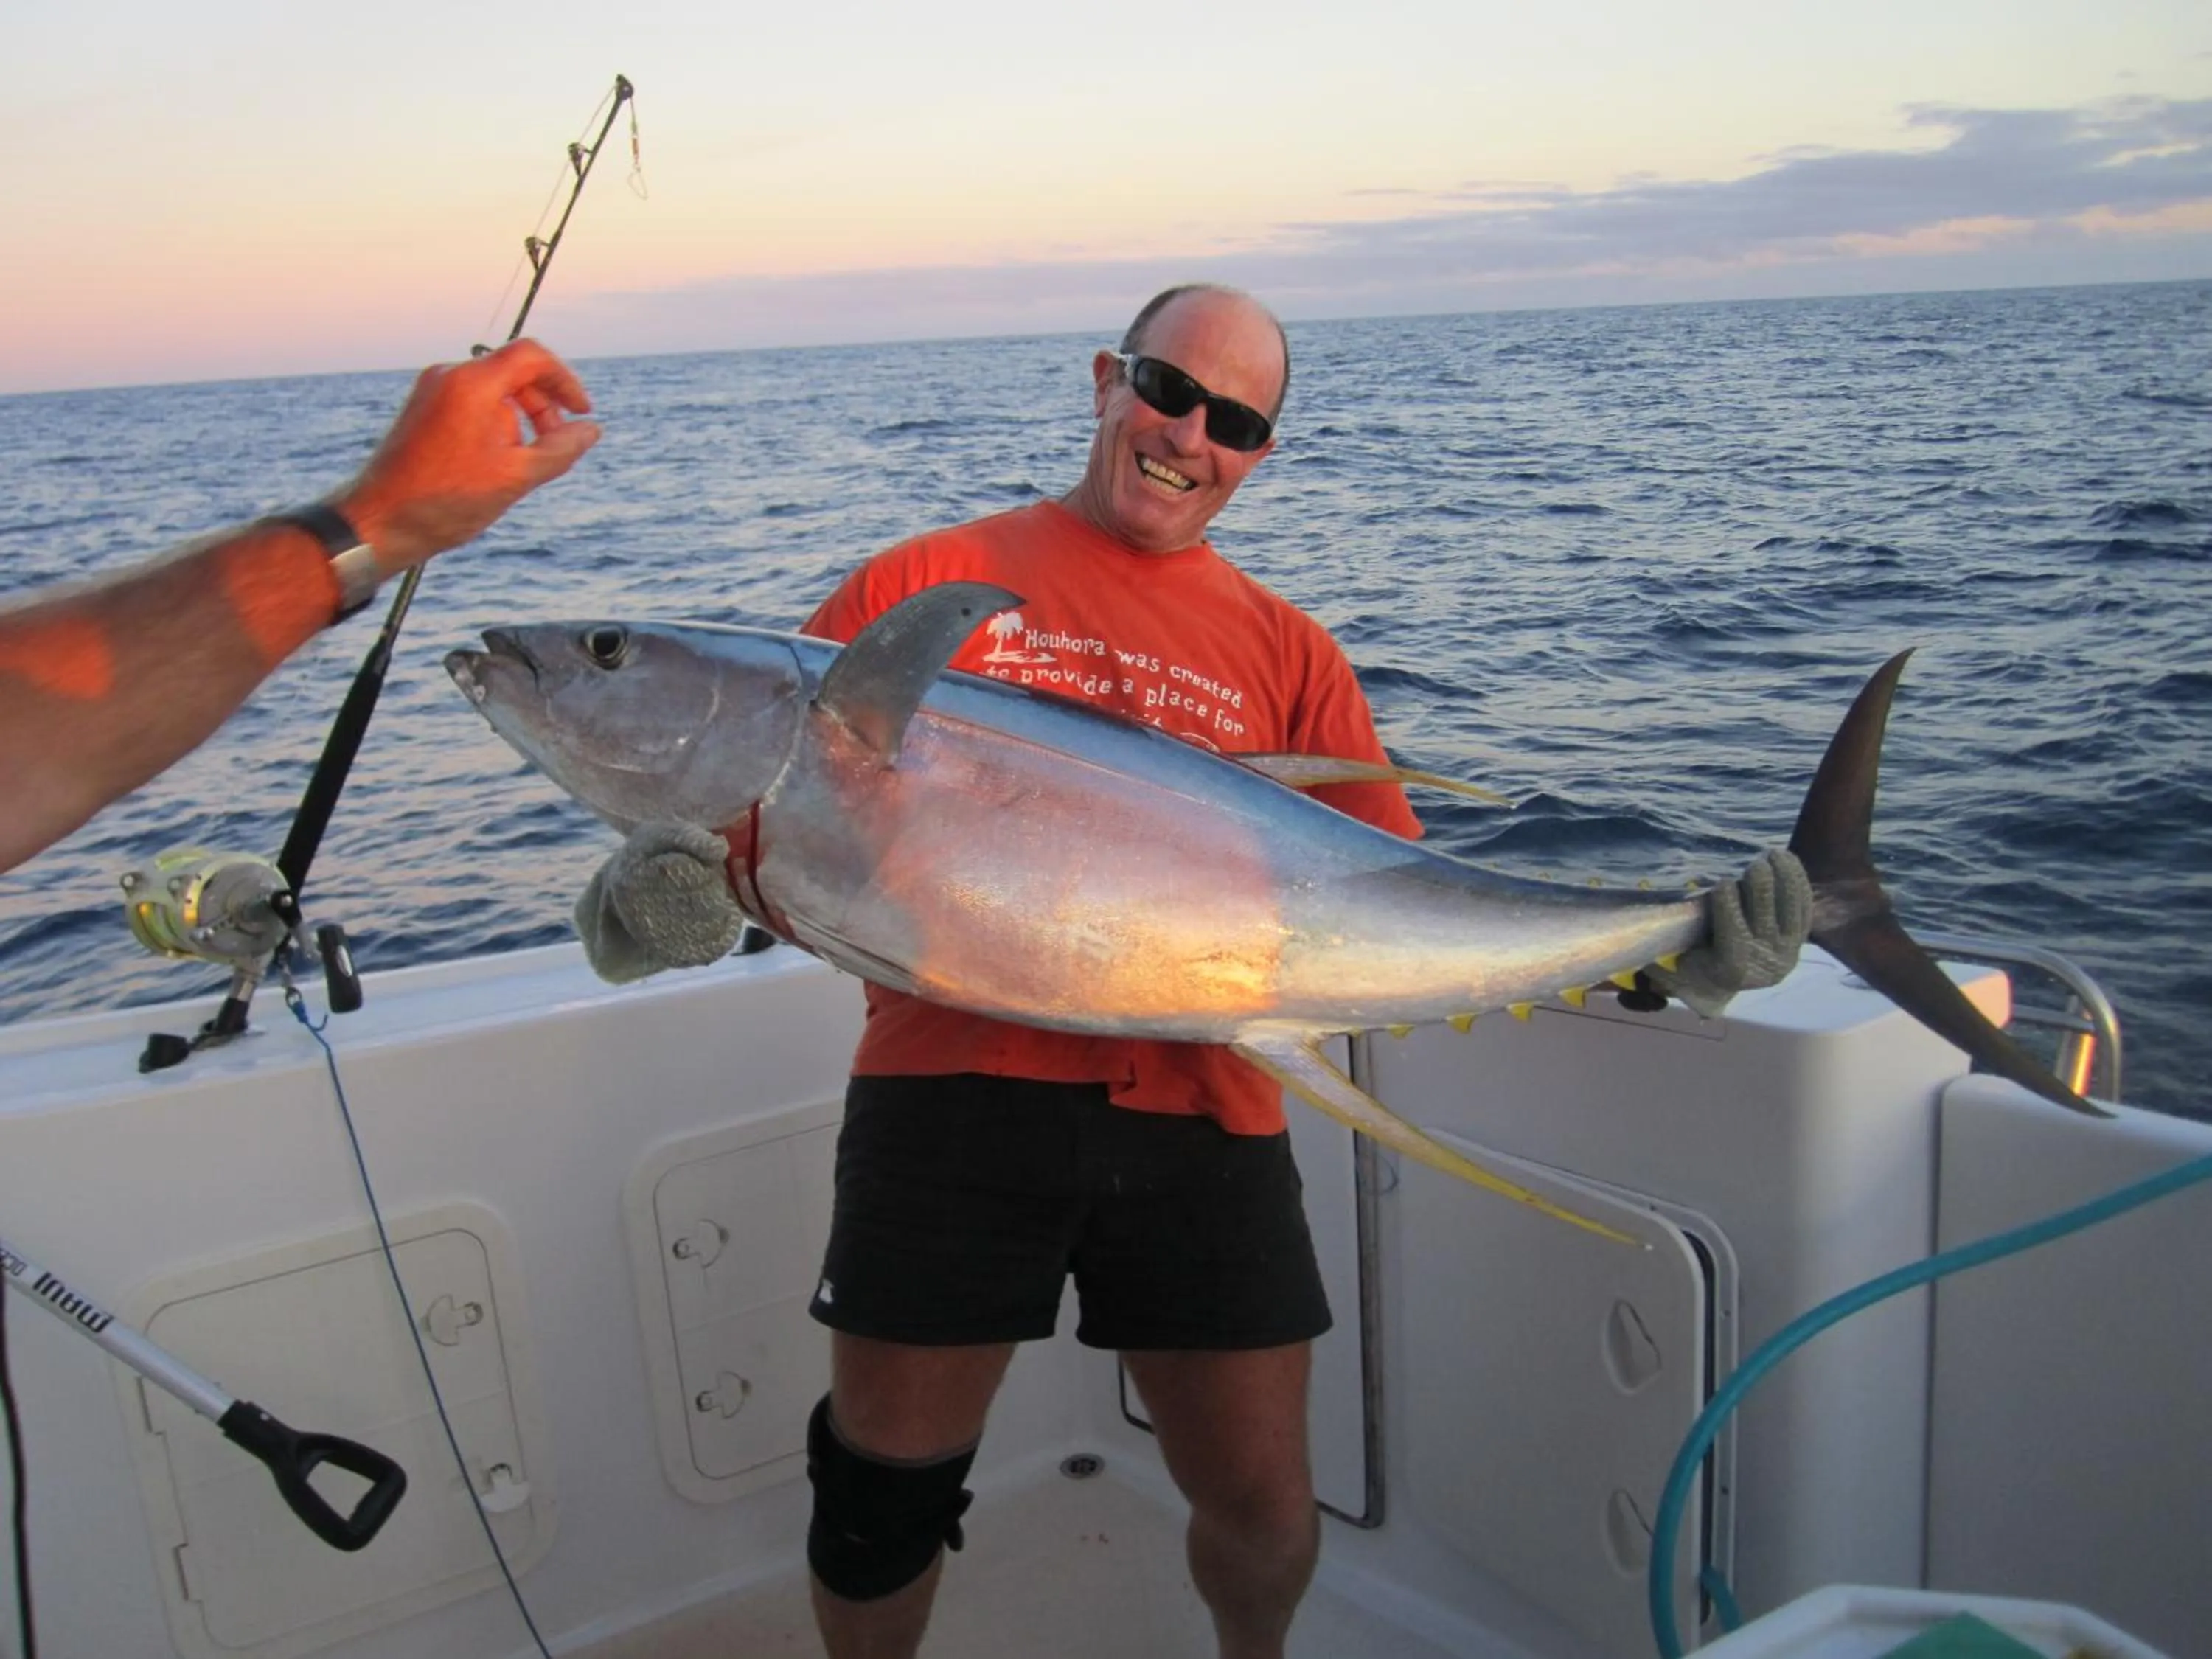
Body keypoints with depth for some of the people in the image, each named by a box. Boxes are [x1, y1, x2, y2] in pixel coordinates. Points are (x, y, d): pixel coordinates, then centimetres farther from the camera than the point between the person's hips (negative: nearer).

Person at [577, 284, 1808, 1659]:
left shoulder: (1288, 651, 11)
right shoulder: (929, 586, 6)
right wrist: (675, 874, -18)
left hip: (1200, 1119, 2)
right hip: (953, 1087, -1)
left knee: (1265, 1514, 11)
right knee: (885, 1489, 11)